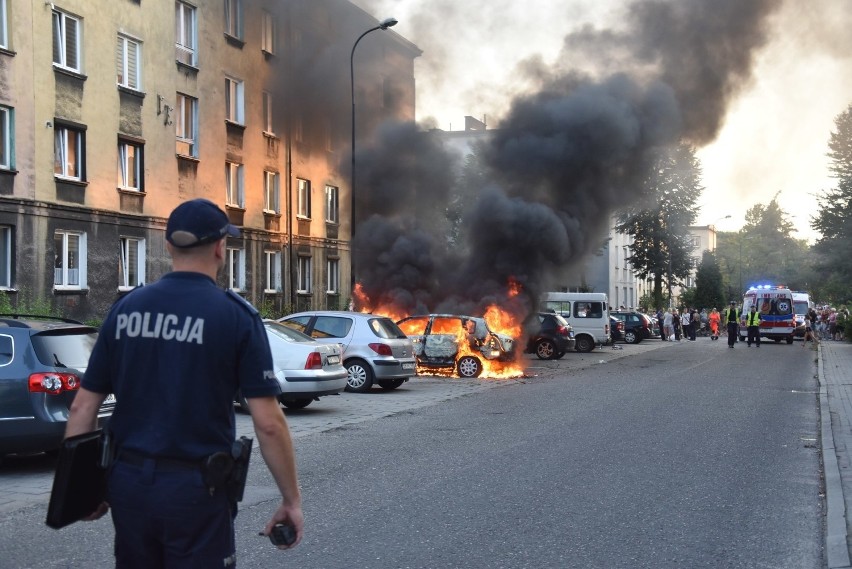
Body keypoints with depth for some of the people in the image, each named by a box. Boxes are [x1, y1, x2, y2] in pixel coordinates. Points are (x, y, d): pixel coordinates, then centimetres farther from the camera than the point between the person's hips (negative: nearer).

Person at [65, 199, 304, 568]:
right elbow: (268, 423, -12)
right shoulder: (236, 316, -8)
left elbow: (82, 406, 4)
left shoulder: (125, 308, 4)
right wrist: (291, 500, -3)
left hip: (128, 481, 4)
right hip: (194, 487, -4)